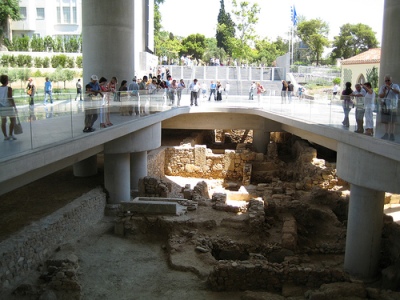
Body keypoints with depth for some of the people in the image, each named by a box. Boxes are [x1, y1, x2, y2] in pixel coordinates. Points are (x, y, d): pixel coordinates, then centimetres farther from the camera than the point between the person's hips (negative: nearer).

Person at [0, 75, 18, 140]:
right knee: (13, 120, 5)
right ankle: (10, 134, 1)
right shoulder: (9, 88, -12)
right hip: (9, 107, -6)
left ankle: (5, 136, 11)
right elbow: (10, 98, -16)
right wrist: (15, 107, -11)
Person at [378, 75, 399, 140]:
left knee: (392, 121, -2)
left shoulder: (395, 86, -2)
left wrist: (391, 88, -40)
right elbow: (380, 96, -1)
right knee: (386, 121, 7)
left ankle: (392, 135, 0)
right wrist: (384, 92, -22)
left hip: (392, 106, -3)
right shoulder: (382, 87, 7)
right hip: (384, 106, 3)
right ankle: (386, 134, 13)